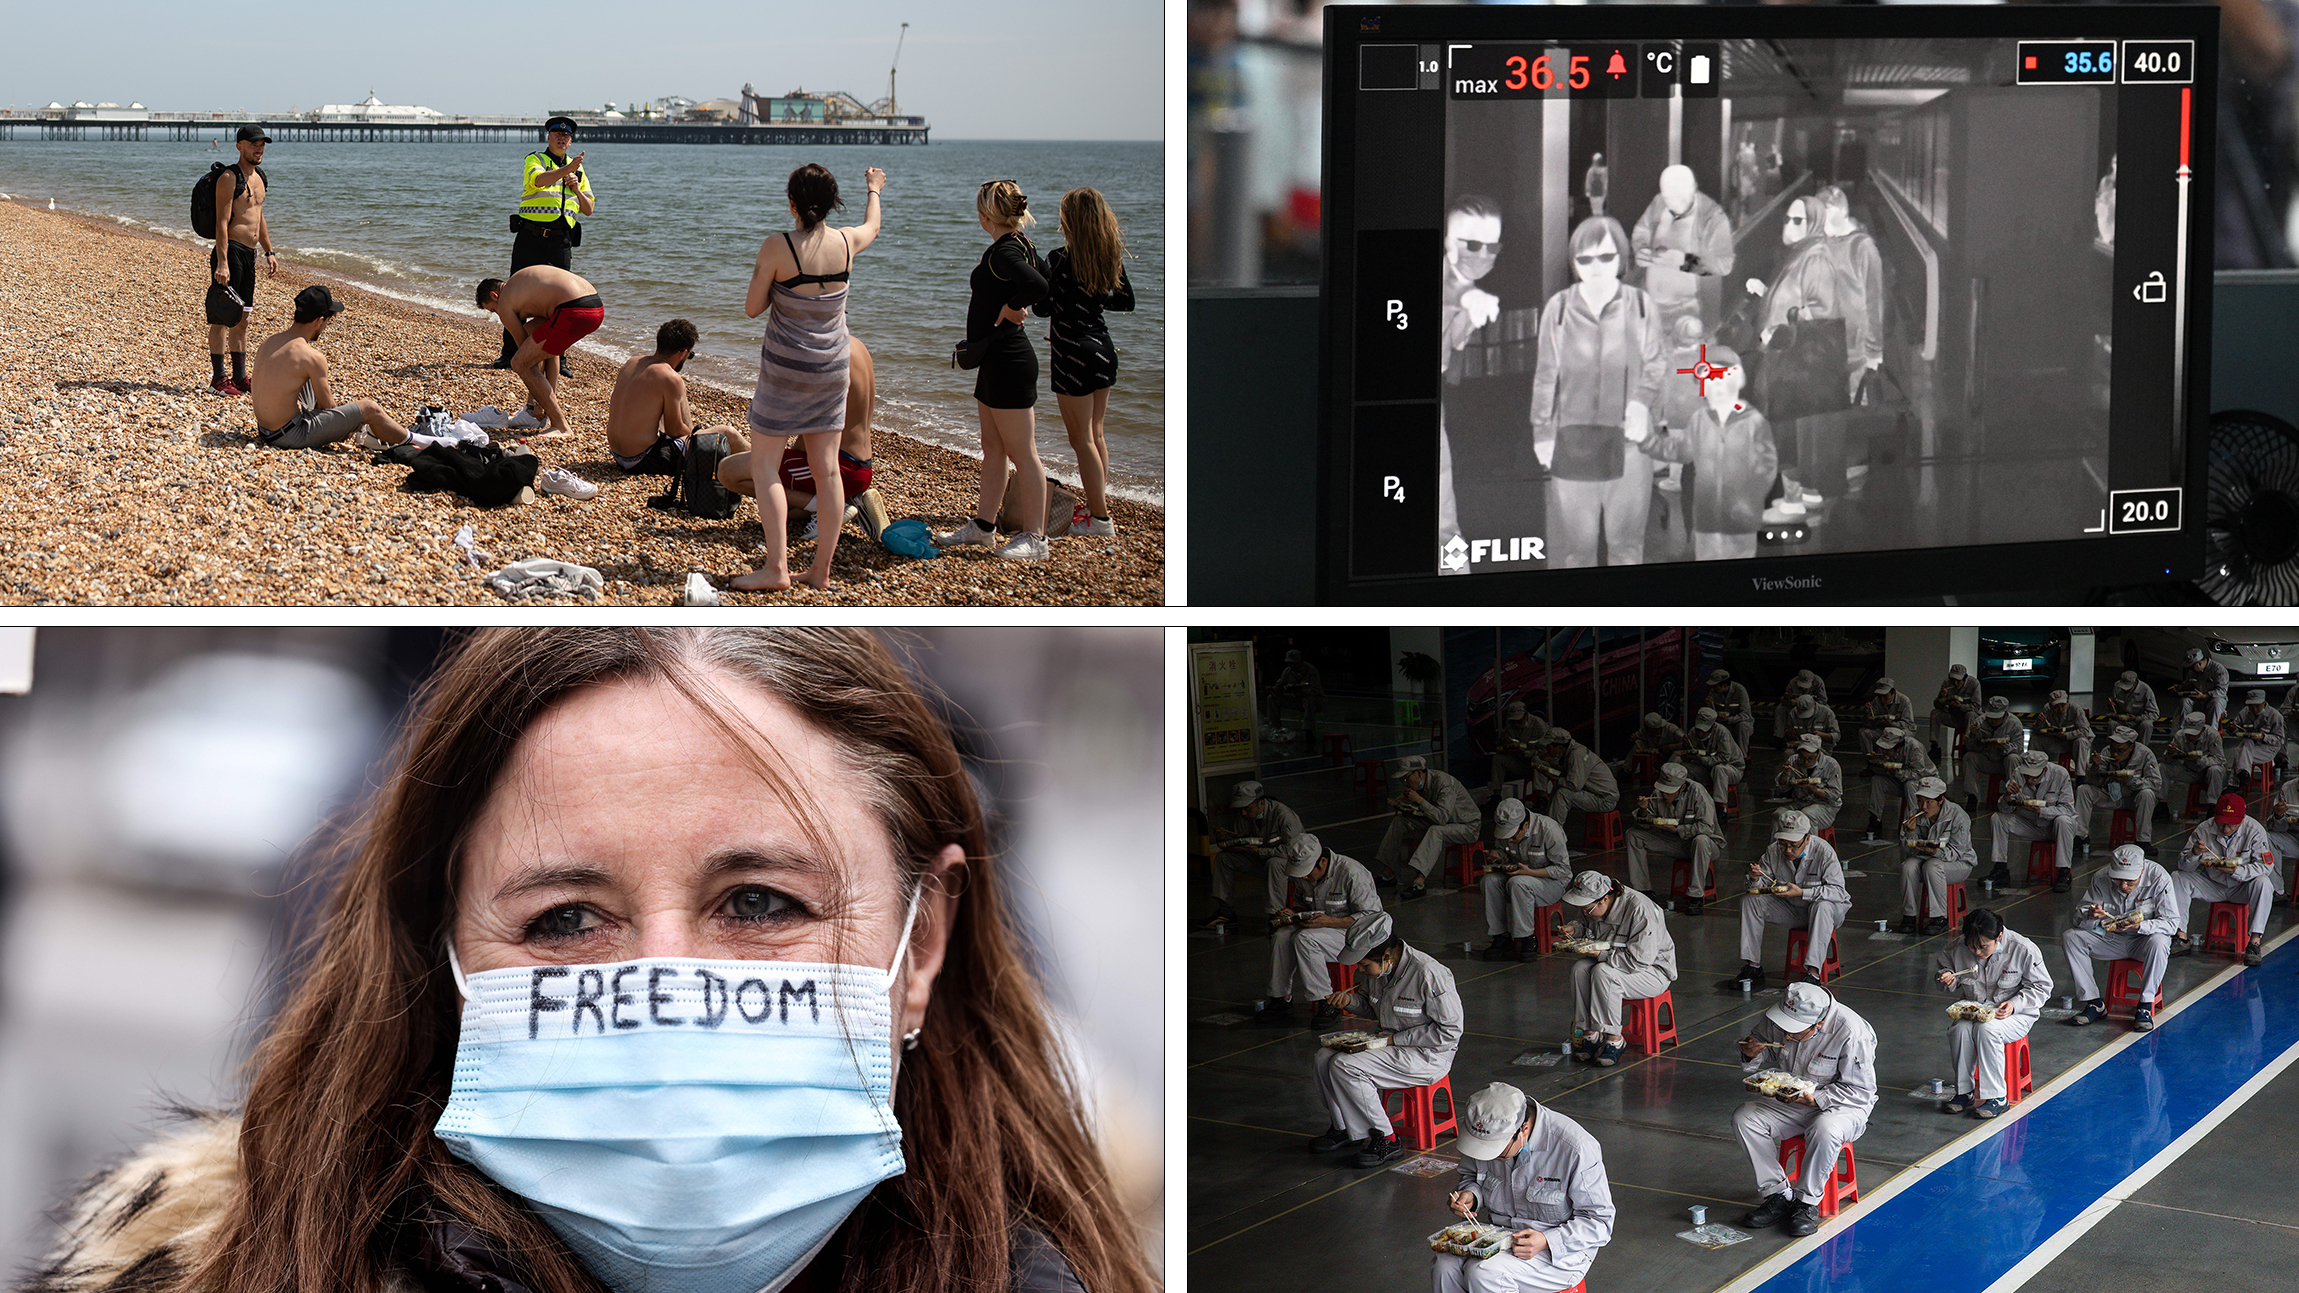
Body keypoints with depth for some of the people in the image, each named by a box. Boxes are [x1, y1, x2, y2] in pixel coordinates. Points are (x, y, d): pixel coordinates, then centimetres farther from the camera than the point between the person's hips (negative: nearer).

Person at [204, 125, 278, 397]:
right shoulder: (229, 178, -12)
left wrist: (269, 252, 22)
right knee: (222, 317, -6)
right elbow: (221, 222, -17)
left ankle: (240, 376, 18)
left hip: (249, 253, 9)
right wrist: (222, 263, -24)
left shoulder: (260, 178, 16)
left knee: (242, 318, 12)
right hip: (230, 251, -9)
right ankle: (218, 377, -3)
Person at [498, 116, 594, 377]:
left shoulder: (578, 170, 16)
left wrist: (577, 189, -3)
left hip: (561, 241, 3)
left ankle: (558, 359, 4)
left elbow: (587, 210, 15)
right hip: (530, 237, -3)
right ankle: (510, 354, 10)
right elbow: (539, 180, -22)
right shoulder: (534, 160, 2)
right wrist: (566, 170, -37)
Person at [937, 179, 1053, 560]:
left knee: (1022, 454, -4)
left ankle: (1035, 538, 1)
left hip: (1009, 361, -11)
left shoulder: (1004, 251, -19)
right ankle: (984, 525, 27)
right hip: (996, 360, 11)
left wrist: (1010, 308, -20)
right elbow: (1046, 281, 21)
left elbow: (1037, 286, -37)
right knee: (993, 449, 17)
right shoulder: (1021, 244, 9)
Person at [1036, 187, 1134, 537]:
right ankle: (1099, 503, 26)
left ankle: (1100, 518, 4)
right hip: (1103, 349, 7)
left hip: (1074, 355, -7)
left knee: (1082, 439, 2)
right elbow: (1126, 301, 13)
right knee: (1096, 435, 19)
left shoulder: (1060, 259, -17)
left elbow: (1042, 307, -16)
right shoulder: (1111, 257, 1)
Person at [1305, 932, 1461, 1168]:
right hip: (1392, 1043, 8)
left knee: (1345, 1066, -23)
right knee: (1324, 1058, -6)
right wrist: (1350, 1000, -5)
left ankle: (1386, 1141, -13)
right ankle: (1344, 1128, 12)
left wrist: (1395, 1039, -19)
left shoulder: (1429, 975, -25)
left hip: (1428, 1055, -8)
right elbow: (1372, 1008, 19)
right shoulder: (1377, 969, -1)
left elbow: (1449, 1031, -21)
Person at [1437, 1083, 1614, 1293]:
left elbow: (1599, 1222, -15)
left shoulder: (1576, 1149, -23)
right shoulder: (1488, 1135, -6)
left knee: (1484, 1272, -31)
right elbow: (1470, 1175, 18)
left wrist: (1546, 1242, -29)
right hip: (1500, 1235, 6)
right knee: (1444, 1266, -23)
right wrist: (1470, 1196, -7)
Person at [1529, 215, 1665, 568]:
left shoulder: (1642, 306, 0)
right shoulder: (1558, 308, -1)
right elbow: (1545, 374, 6)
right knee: (1574, 541, 1)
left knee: (1626, 538, 8)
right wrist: (1543, 432, 5)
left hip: (1627, 437, 1)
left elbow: (1656, 364, 8)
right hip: (1573, 437, 0)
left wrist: (1642, 400, -11)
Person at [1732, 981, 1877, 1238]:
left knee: (1824, 1130, -38)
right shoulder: (1779, 1018, -12)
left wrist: (1815, 1099, -32)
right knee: (1744, 1117, -17)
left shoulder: (1851, 1033, -28)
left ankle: (1807, 1202, -17)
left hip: (1845, 1105, -5)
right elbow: (1764, 1048, 10)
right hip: (1791, 1100, 5)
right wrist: (1752, 1054, -15)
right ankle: (1778, 1195, -10)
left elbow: (1860, 1091, -20)